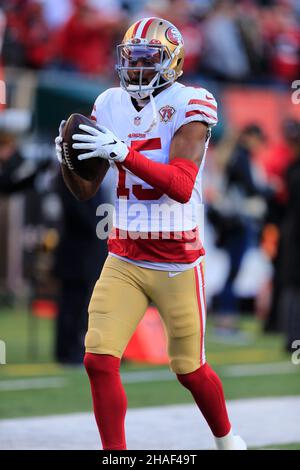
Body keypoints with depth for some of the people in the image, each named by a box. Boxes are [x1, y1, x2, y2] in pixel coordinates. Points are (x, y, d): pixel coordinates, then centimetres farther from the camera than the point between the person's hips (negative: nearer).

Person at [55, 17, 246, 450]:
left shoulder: (188, 107, -12)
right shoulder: (111, 105, 4)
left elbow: (182, 186, -25)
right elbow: (85, 190, 7)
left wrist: (122, 153, -34)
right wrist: (68, 158, -15)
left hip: (177, 262, -4)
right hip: (124, 259, 4)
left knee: (190, 370, 9)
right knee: (99, 360, -12)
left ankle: (227, 439, 36)